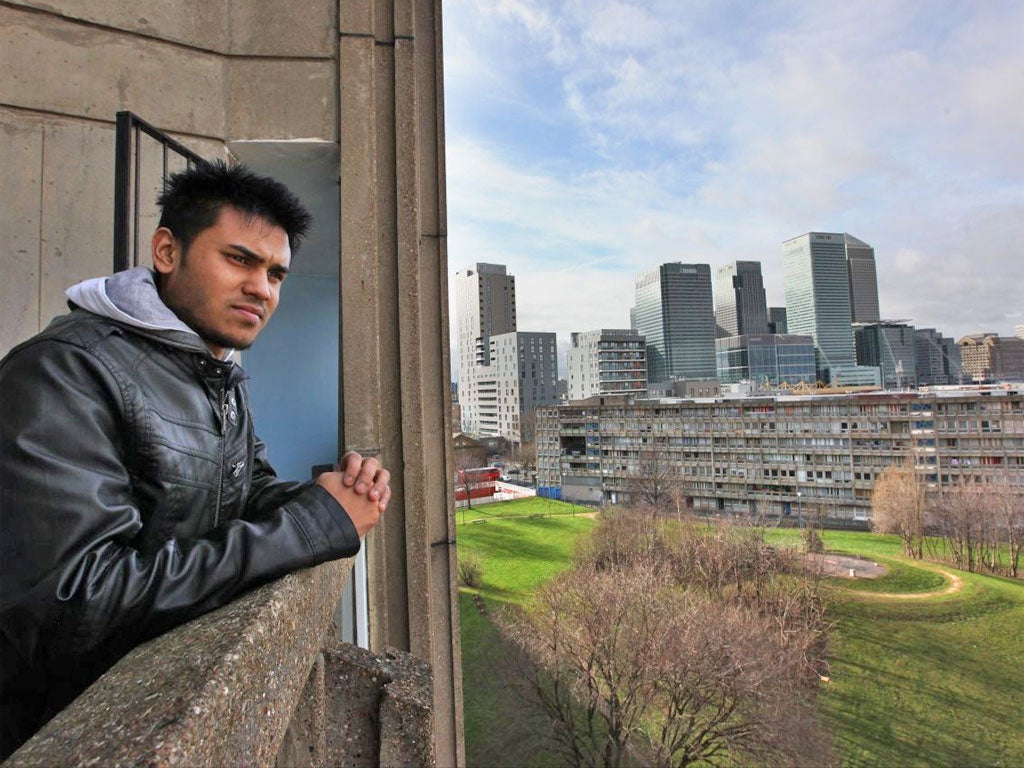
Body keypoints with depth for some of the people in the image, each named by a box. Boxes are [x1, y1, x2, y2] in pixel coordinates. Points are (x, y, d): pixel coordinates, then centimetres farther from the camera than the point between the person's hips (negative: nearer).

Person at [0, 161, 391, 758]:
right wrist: (316, 523, -27)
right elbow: (70, 605, -28)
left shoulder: (227, 379, 7)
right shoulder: (64, 372, -20)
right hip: (67, 725, -6)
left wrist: (329, 493, -11)